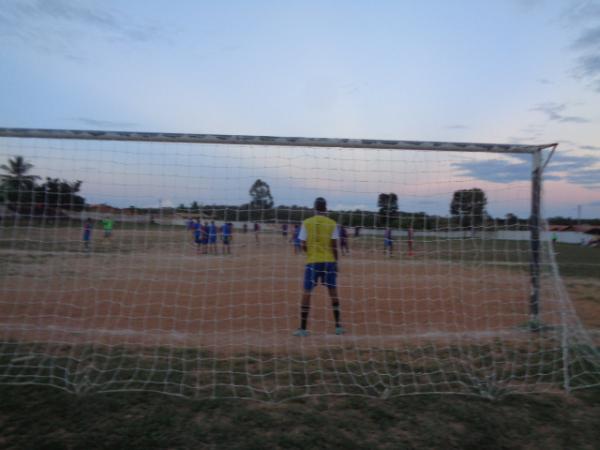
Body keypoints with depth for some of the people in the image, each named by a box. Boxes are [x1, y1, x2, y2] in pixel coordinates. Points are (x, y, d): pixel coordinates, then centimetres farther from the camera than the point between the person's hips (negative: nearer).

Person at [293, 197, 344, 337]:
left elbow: (303, 245, -3)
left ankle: (303, 328, 1)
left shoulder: (306, 223, 0)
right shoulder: (332, 223, 0)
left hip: (312, 261, -1)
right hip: (329, 261, 1)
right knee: (333, 292, 11)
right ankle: (338, 326, 16)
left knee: (307, 292, 2)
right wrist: (335, 261, 7)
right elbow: (334, 246, -2)